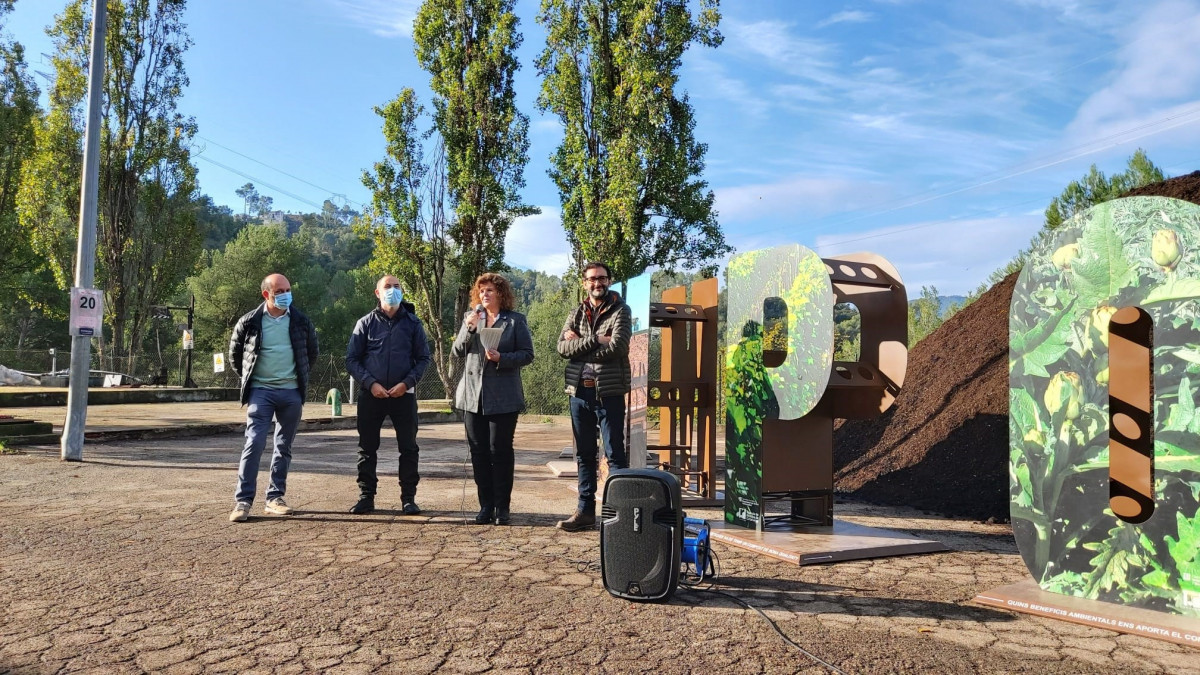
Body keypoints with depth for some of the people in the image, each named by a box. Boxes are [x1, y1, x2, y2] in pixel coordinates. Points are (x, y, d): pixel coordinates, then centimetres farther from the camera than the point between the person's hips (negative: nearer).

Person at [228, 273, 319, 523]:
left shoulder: (301, 322, 2)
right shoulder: (249, 322, -3)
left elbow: (312, 352, 17)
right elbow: (234, 355, 11)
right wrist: (248, 379, 10)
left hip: (292, 392, 2)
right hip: (260, 391, -2)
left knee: (284, 447, 8)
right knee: (254, 443, -10)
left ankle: (275, 497, 17)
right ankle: (243, 500, -4)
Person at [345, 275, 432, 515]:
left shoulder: (412, 323, 5)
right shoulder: (366, 323, 4)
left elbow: (423, 358, 5)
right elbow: (351, 359, 3)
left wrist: (407, 383, -10)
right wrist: (370, 383, -11)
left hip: (403, 394, 0)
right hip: (371, 394, 0)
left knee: (409, 448, 2)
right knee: (367, 447, 5)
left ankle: (408, 498, 12)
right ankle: (366, 497, 15)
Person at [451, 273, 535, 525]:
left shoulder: (516, 321, 3)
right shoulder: (470, 317, 14)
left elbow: (527, 354, -1)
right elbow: (457, 351, 7)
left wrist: (501, 358, -16)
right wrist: (469, 328, -8)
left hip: (503, 397, -4)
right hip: (473, 395, 4)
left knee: (500, 451, -2)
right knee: (478, 452, 5)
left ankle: (502, 507, 7)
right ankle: (486, 506, 13)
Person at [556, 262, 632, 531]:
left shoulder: (620, 310, -1)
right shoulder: (577, 313, 12)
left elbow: (617, 347, -16)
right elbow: (562, 347, -2)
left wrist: (579, 345, -7)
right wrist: (595, 340, -14)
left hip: (609, 391, -5)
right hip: (579, 391, 5)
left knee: (615, 453, -1)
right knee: (584, 454, 11)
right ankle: (585, 509, 20)